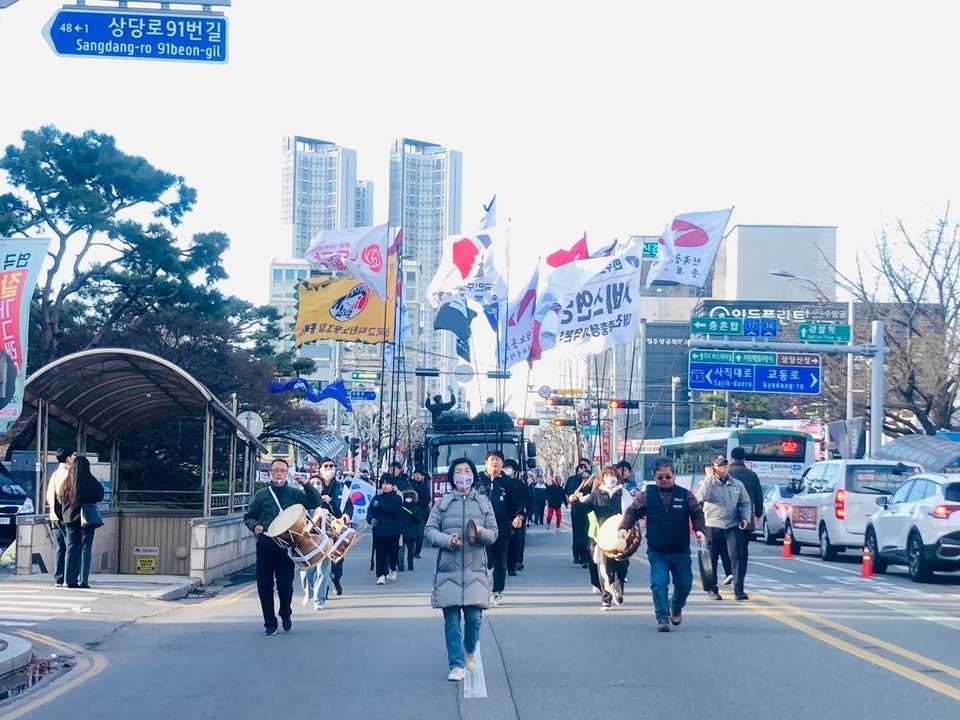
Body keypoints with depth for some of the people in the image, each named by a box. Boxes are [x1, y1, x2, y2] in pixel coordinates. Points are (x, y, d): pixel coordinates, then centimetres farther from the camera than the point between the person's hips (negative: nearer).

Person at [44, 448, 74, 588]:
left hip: (54, 515, 8)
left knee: (59, 548, 8)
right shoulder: (68, 473, -11)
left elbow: (48, 496, 18)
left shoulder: (55, 474, 16)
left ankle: (58, 579, 6)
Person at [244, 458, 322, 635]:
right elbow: (248, 516, 11)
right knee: (264, 586, 1)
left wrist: (306, 484, -16)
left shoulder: (295, 493, 5)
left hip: (286, 547, -1)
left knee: (285, 584, -1)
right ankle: (269, 623, 14)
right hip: (265, 546, 1)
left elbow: (316, 503, -4)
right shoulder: (262, 494, 6)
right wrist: (254, 526, -10)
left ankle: (286, 613, 28)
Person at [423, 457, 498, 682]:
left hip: (475, 570, 1)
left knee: (474, 617, -2)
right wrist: (447, 540, -15)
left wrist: (481, 532, -14)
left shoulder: (483, 502, 10)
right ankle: (457, 665, 5)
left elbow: (494, 533, 8)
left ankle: (470, 651, 28)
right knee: (451, 619, -3)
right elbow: (429, 530, 3)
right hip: (448, 570, -1)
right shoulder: (442, 502, 6)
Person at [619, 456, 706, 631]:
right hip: (657, 552, -1)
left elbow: (697, 514, 4)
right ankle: (662, 618, -4)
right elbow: (631, 512, 3)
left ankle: (676, 607, 38)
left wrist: (699, 530, -12)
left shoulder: (685, 495, 0)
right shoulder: (646, 496, 0)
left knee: (684, 584, 8)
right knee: (659, 584, -11)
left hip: (681, 551, 1)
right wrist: (623, 528, -12)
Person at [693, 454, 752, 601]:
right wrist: (709, 477, -15)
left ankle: (739, 590, -12)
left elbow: (745, 503, 16)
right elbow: (701, 497, -19)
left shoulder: (737, 484, 10)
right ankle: (711, 588, 19)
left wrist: (745, 518, -1)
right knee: (711, 559, 6)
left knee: (736, 557, -10)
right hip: (712, 527, -1)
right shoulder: (708, 483, 1)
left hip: (732, 527, 1)